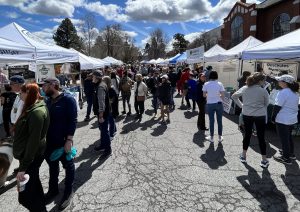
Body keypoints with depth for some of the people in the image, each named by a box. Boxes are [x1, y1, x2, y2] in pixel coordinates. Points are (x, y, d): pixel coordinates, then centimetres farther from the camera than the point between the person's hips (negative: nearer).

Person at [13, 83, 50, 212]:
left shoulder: (37, 112, -25)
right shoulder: (32, 108, 7)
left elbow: (34, 141, -27)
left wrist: (23, 167, -23)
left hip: (32, 157, -10)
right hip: (28, 155, 10)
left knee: (25, 195, 0)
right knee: (33, 183, 22)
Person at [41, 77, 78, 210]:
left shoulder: (68, 99, -14)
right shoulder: (47, 101, 7)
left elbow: (73, 120, -18)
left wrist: (69, 140, -22)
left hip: (63, 142, -6)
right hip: (49, 142, 7)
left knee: (68, 166, 12)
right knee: (52, 166, 22)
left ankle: (68, 192, 30)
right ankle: (53, 190, 42)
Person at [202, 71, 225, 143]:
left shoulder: (206, 84, -6)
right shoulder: (219, 84, -7)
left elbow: (204, 95, -1)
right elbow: (222, 95, -9)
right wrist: (218, 96, 12)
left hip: (210, 104, 0)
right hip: (219, 104, 0)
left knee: (211, 121, 9)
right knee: (219, 120, 11)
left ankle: (211, 137, 20)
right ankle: (220, 137, 22)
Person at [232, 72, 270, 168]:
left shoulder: (244, 88, -1)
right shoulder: (263, 91, -11)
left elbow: (234, 96, 8)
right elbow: (266, 104, 1)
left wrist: (241, 105, 9)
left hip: (246, 115, 3)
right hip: (260, 116, -3)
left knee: (247, 135, 16)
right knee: (261, 137, 6)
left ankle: (243, 156, 26)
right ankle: (264, 160, 15)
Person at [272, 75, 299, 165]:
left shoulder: (283, 92, -20)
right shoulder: (295, 93, 8)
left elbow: (277, 106, -20)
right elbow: (295, 106, 15)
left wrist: (273, 117, -9)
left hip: (283, 120, -9)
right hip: (292, 119, 9)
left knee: (284, 138, 2)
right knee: (289, 136, 23)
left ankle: (286, 158, 12)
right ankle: (291, 153, 37)